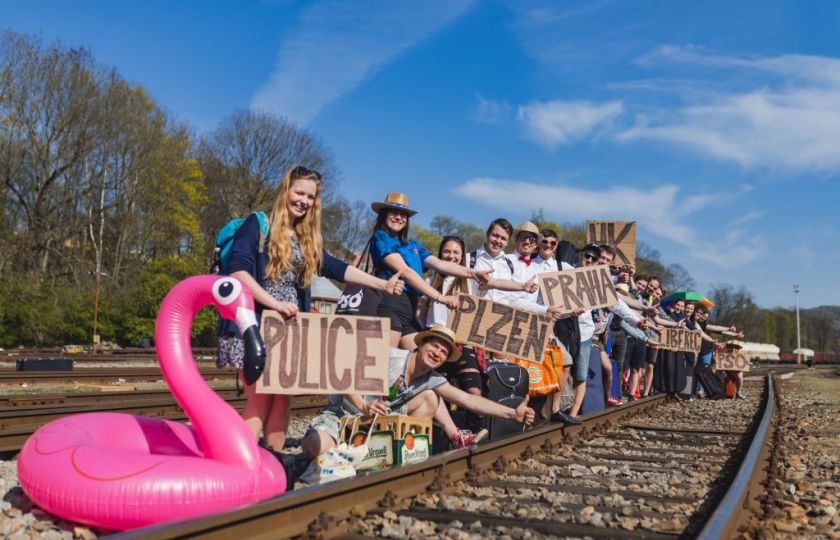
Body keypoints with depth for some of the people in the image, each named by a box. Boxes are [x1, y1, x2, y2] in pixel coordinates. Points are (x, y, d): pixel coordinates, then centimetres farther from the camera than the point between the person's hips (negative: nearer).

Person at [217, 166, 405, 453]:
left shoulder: (308, 238, 17)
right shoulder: (257, 223, -3)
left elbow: (334, 267, 12)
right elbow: (238, 270, -13)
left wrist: (382, 284, 2)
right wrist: (275, 303, -22)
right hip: (253, 324, -6)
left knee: (282, 400, 5)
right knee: (259, 399, -10)